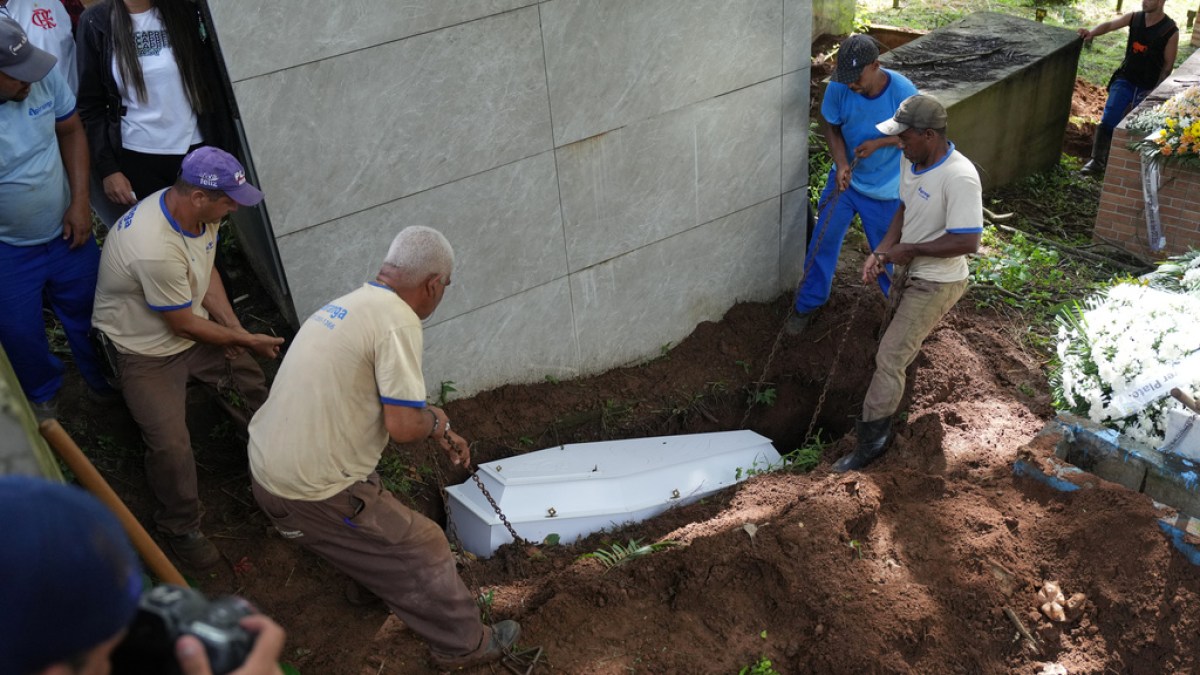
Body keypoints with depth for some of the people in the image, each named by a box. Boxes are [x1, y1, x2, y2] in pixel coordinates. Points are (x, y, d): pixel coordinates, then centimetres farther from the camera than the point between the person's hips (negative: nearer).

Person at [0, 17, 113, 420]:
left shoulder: (44, 77, -19)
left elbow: (70, 131, -1)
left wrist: (80, 201, -6)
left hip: (66, 232, 3)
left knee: (89, 312, 22)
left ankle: (107, 381, 49)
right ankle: (42, 394, 47)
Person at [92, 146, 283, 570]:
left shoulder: (199, 211, -12)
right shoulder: (155, 249, -38)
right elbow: (183, 325, -24)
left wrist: (235, 328, -5)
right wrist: (247, 341, -11)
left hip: (191, 324, 8)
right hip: (147, 349, -8)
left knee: (253, 380, 9)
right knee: (171, 447, -15)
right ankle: (180, 528, 8)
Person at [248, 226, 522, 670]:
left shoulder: (350, 303, 9)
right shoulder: (398, 321, -20)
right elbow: (404, 426, -22)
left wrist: (441, 435, 22)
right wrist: (435, 421, 0)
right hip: (312, 492, -9)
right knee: (423, 549, 7)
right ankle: (464, 645, 23)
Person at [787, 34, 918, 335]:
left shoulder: (903, 91, -25)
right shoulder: (839, 88, -18)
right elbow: (832, 128, -3)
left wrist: (879, 143, -24)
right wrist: (841, 163, -20)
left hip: (886, 190, -2)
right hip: (845, 179, 3)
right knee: (823, 242, 6)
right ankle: (807, 304, 26)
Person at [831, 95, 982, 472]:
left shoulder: (959, 178, -29)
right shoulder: (914, 162, -2)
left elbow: (967, 242, -31)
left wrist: (909, 250, -22)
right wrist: (881, 252, -2)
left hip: (936, 283, -8)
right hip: (910, 273, 8)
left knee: (890, 357, -8)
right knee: (899, 347, 27)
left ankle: (871, 440, 3)